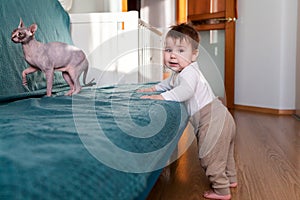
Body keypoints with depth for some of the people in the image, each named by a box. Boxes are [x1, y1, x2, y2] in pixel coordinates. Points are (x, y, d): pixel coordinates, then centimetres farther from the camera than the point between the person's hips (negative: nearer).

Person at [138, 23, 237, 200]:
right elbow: (169, 83, 33)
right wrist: (153, 88, 25)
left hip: (213, 120, -11)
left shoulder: (189, 72, -21)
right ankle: (230, 179, 45)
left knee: (210, 157, 0)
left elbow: (186, 90, -41)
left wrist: (160, 97, -38)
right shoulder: (178, 73, 12)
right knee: (222, 154, 26)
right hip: (221, 118, 11)